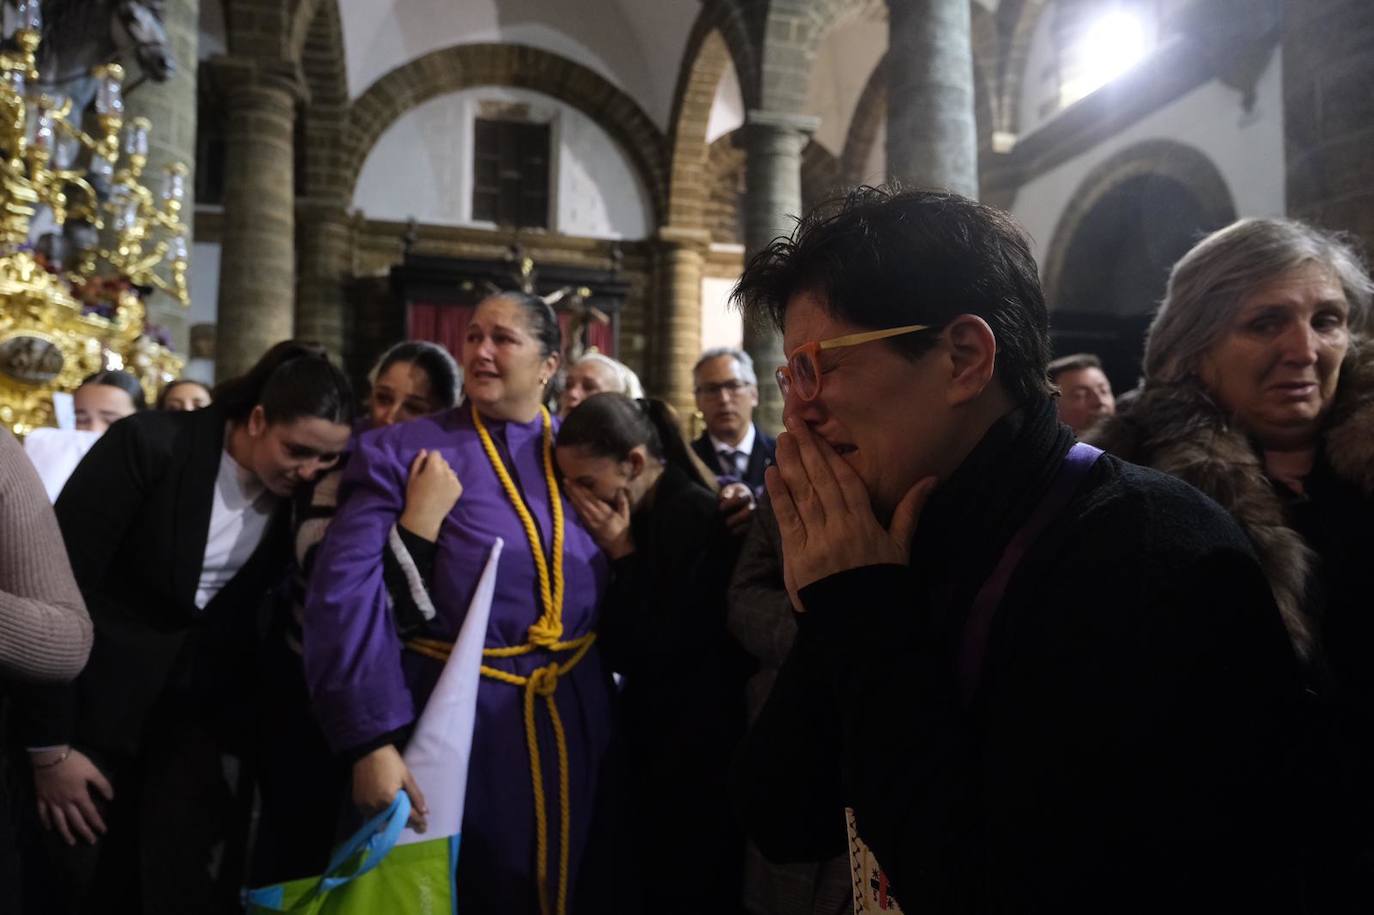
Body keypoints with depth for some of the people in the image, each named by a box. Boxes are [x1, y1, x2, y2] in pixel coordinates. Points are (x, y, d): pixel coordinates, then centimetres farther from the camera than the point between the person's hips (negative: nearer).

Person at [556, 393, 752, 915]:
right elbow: (622, 649, 8)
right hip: (658, 742, 8)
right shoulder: (645, 518, 5)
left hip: (695, 753, -8)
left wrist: (622, 556, -16)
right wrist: (621, 555, -5)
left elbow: (661, 652, -18)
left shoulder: (696, 517, -21)